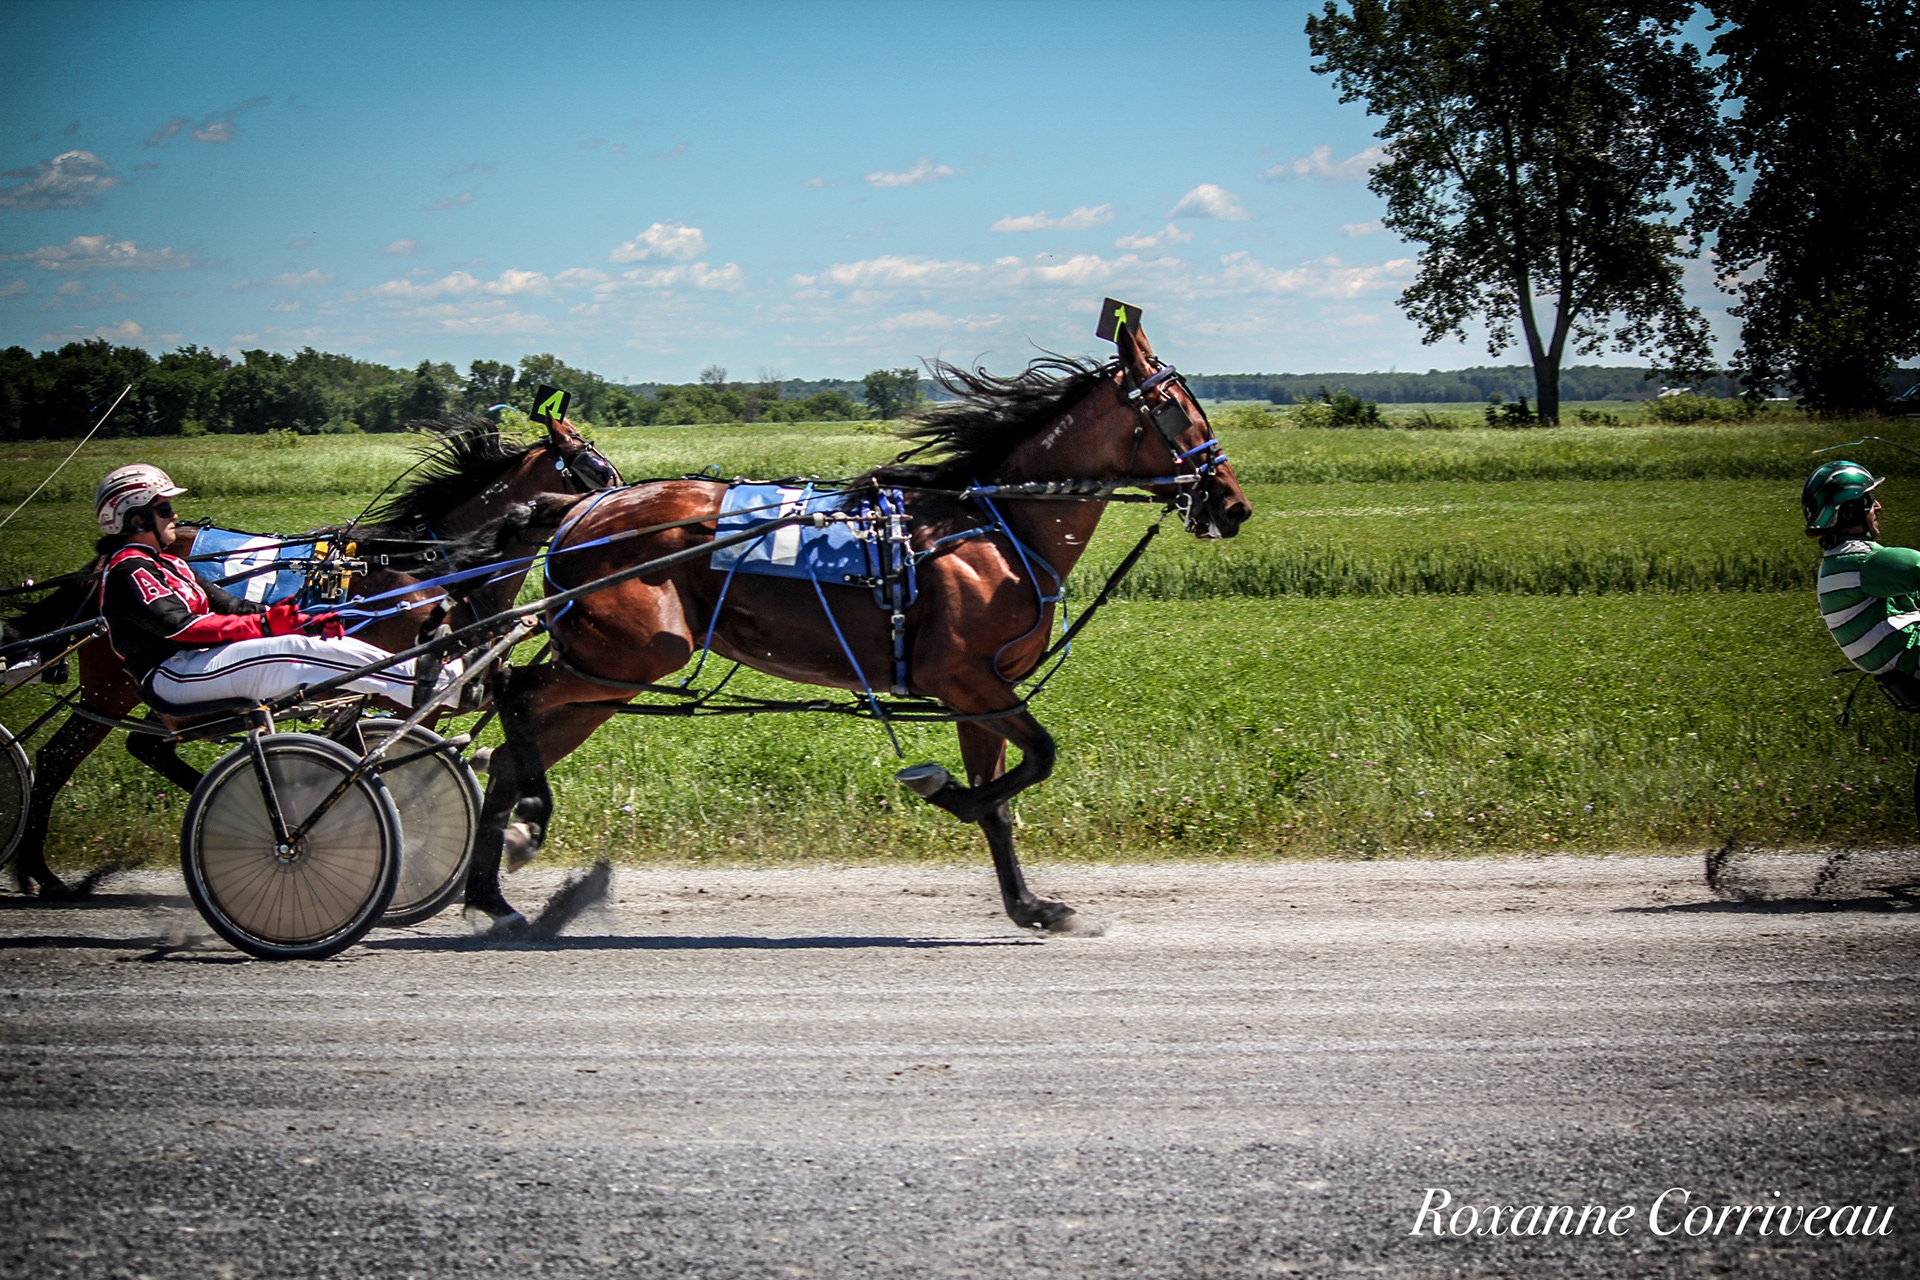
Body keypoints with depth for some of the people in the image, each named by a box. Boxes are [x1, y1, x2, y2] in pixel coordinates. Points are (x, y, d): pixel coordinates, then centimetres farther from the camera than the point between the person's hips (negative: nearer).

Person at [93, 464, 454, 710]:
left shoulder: (166, 565, 24)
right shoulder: (128, 571, -8)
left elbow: (226, 604, 14)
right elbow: (180, 626, -21)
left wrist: (295, 619, -3)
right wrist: (265, 624, -23)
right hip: (173, 675, -10)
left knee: (322, 641, -7)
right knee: (299, 651, -25)